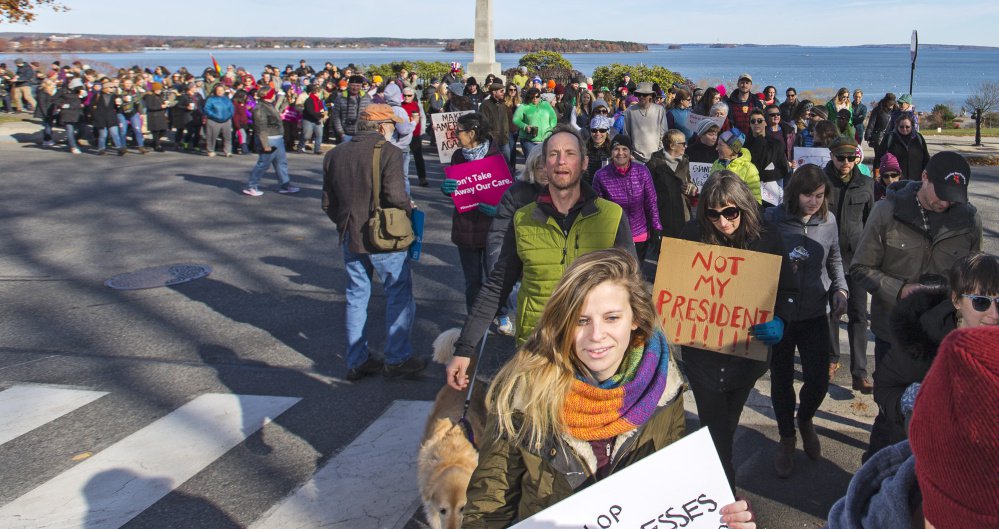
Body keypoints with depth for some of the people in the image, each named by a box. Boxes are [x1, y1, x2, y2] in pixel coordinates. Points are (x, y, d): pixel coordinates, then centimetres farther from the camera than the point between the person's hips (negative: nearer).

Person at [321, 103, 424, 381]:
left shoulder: (335, 155, 8)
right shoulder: (389, 152, -12)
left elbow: (328, 203, 9)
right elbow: (395, 194, -22)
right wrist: (409, 206, -2)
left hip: (350, 238, 6)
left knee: (356, 297, 14)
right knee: (399, 295, 7)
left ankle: (356, 361, 20)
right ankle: (397, 358, 11)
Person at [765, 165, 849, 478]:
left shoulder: (828, 220, -1)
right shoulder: (772, 219, -11)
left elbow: (834, 259, 14)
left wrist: (840, 289, 0)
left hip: (815, 314, 2)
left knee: (819, 379, 3)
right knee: (782, 379, 11)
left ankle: (805, 419, 38)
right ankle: (787, 438, 33)